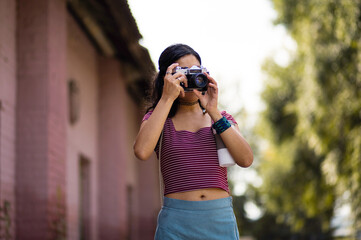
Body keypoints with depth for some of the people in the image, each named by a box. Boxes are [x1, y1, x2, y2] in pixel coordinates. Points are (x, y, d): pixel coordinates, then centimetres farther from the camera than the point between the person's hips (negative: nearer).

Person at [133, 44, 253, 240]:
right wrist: (167, 98, -12)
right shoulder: (156, 118, 7)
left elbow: (246, 159, -5)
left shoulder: (222, 118, 12)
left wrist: (213, 111, -10)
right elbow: (142, 151, -15)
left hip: (221, 221, 2)